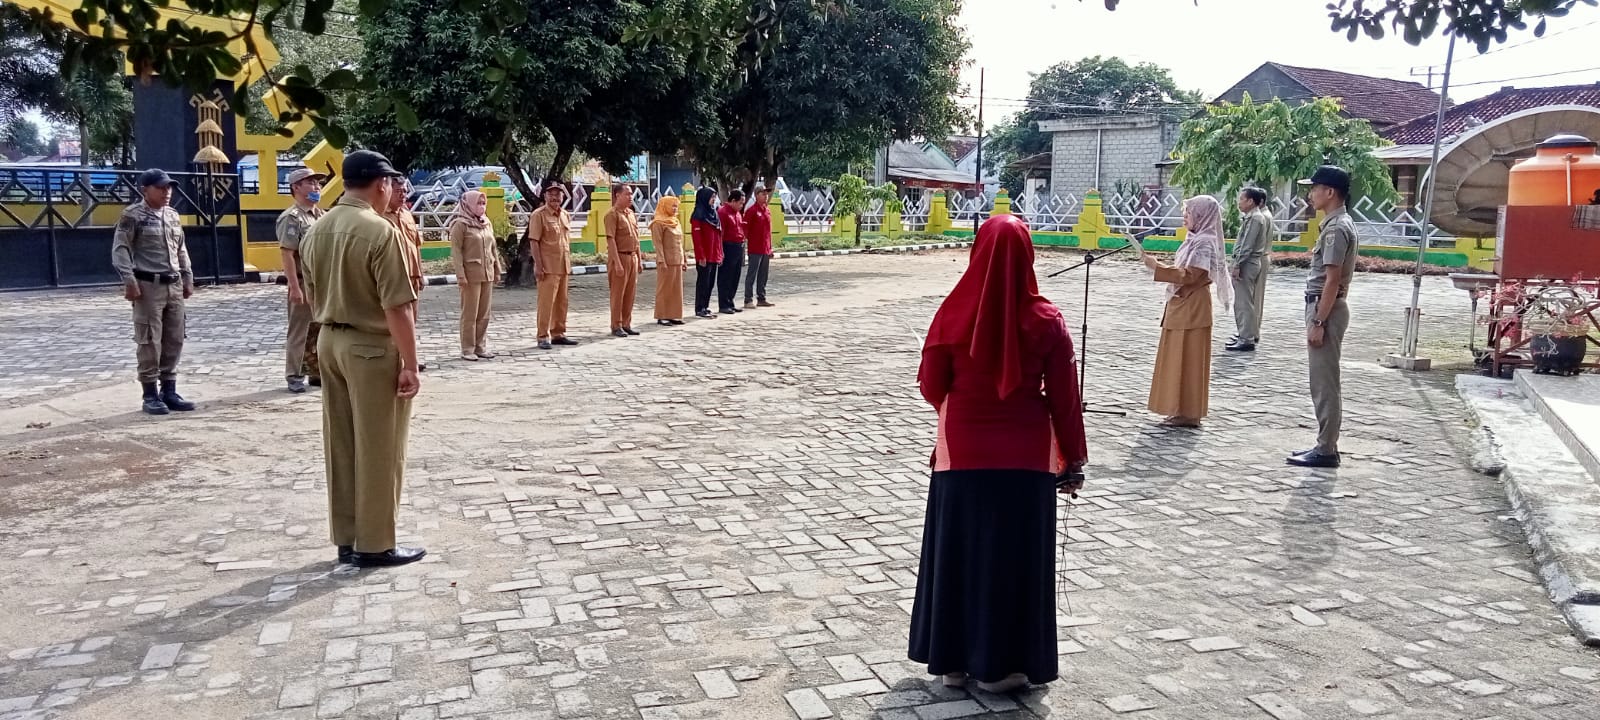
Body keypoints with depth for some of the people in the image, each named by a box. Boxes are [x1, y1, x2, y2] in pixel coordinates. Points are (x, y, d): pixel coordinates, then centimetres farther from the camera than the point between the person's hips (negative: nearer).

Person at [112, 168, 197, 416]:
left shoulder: (173, 215, 14)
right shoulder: (133, 215, -7)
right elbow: (120, 250, -10)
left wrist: (188, 278, 17)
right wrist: (129, 281, -18)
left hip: (174, 285, 7)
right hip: (149, 285, -7)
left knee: (174, 341, 9)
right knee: (150, 342, -3)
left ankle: (169, 390, 18)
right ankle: (150, 395, 5)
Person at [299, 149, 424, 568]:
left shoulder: (317, 230, 7)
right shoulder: (380, 231, -18)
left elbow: (313, 295, 15)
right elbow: (397, 307, -20)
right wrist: (409, 364, -16)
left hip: (330, 342, 8)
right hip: (372, 347, -8)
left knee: (340, 447, 13)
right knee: (378, 451, 2)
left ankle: (346, 539, 22)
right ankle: (376, 545, 10)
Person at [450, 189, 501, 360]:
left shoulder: (486, 223, 11)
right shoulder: (460, 224, -8)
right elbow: (456, 250, -12)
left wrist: (497, 269, 14)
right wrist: (460, 275, -17)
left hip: (487, 273, 6)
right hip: (471, 274, -6)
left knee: (484, 313, 9)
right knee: (470, 313, -1)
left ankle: (481, 346, 18)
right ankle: (467, 349, 5)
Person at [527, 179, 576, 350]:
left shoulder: (565, 215, 13)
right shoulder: (539, 215, -8)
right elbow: (534, 242, -12)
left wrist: (569, 264, 17)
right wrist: (538, 265, -18)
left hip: (563, 267, 7)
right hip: (548, 267, -7)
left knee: (562, 302, 12)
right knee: (546, 302, -5)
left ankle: (558, 334, 21)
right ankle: (543, 337, 0)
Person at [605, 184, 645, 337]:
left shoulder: (631, 214, 14)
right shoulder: (612, 214, -10)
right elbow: (611, 240, -16)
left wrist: (639, 259, 15)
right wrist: (617, 263, -21)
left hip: (633, 257, 7)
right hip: (620, 257, -7)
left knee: (630, 293, 10)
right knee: (618, 293, -1)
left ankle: (626, 324, 17)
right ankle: (616, 326, 5)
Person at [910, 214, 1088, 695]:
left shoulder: (955, 313, -8)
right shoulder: (1046, 321, -9)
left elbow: (931, 387, -1)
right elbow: (1064, 399, -5)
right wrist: (1073, 460, 6)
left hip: (963, 452, 1)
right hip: (1027, 456, 0)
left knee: (959, 552, 12)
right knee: (1016, 555, 11)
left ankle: (953, 658, 22)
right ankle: (1003, 664, 19)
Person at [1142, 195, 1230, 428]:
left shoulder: (1204, 243, -15)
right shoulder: (1195, 240, 14)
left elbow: (1189, 276, -22)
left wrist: (1157, 266, -19)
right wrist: (1159, 264, 8)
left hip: (1191, 309, -10)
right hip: (1182, 306, 10)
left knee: (1187, 362, -5)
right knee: (1179, 361, 13)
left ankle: (1189, 414, 1)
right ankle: (1183, 411, 19)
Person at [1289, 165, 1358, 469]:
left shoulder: (1336, 229, -17)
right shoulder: (1338, 225, 15)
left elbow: (1332, 281, -21)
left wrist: (1318, 322, -21)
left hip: (1325, 309, -11)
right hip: (1325, 307, 11)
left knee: (1325, 383, -5)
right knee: (1324, 382, 14)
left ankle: (1326, 450, 0)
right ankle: (1325, 445, 20)